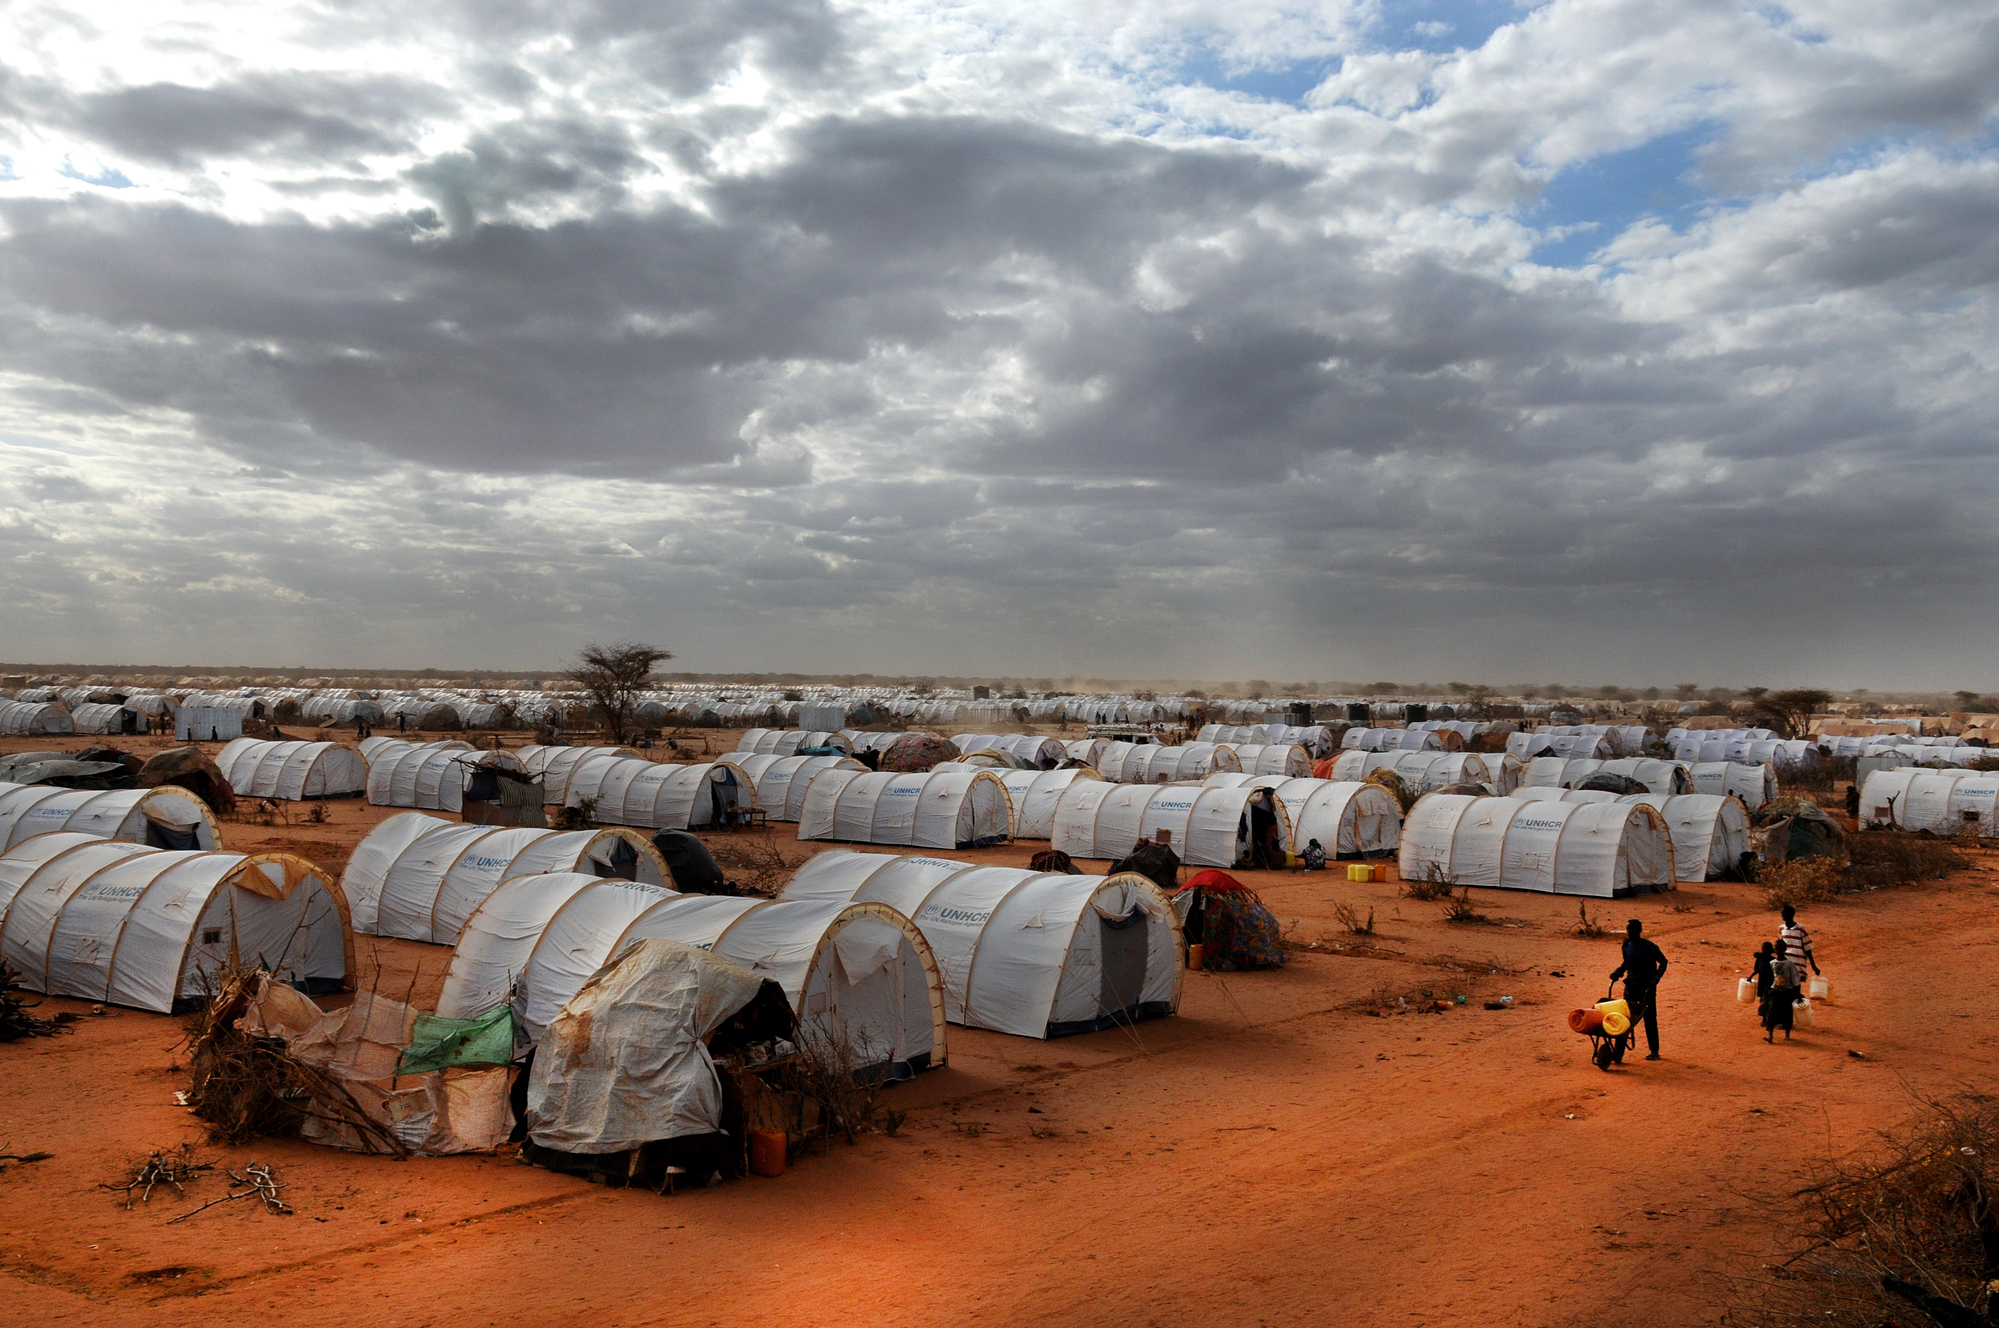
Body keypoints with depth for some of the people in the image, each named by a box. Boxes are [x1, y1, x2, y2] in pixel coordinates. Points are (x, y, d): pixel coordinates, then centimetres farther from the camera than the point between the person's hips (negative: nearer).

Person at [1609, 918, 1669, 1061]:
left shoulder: (1649, 947, -13)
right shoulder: (1626, 945, 5)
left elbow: (1663, 962, -5)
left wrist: (1655, 979, -13)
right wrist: (1618, 972, 3)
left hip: (1647, 987, -5)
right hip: (1631, 985, 5)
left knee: (1650, 1019, 2)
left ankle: (1654, 1051, 13)